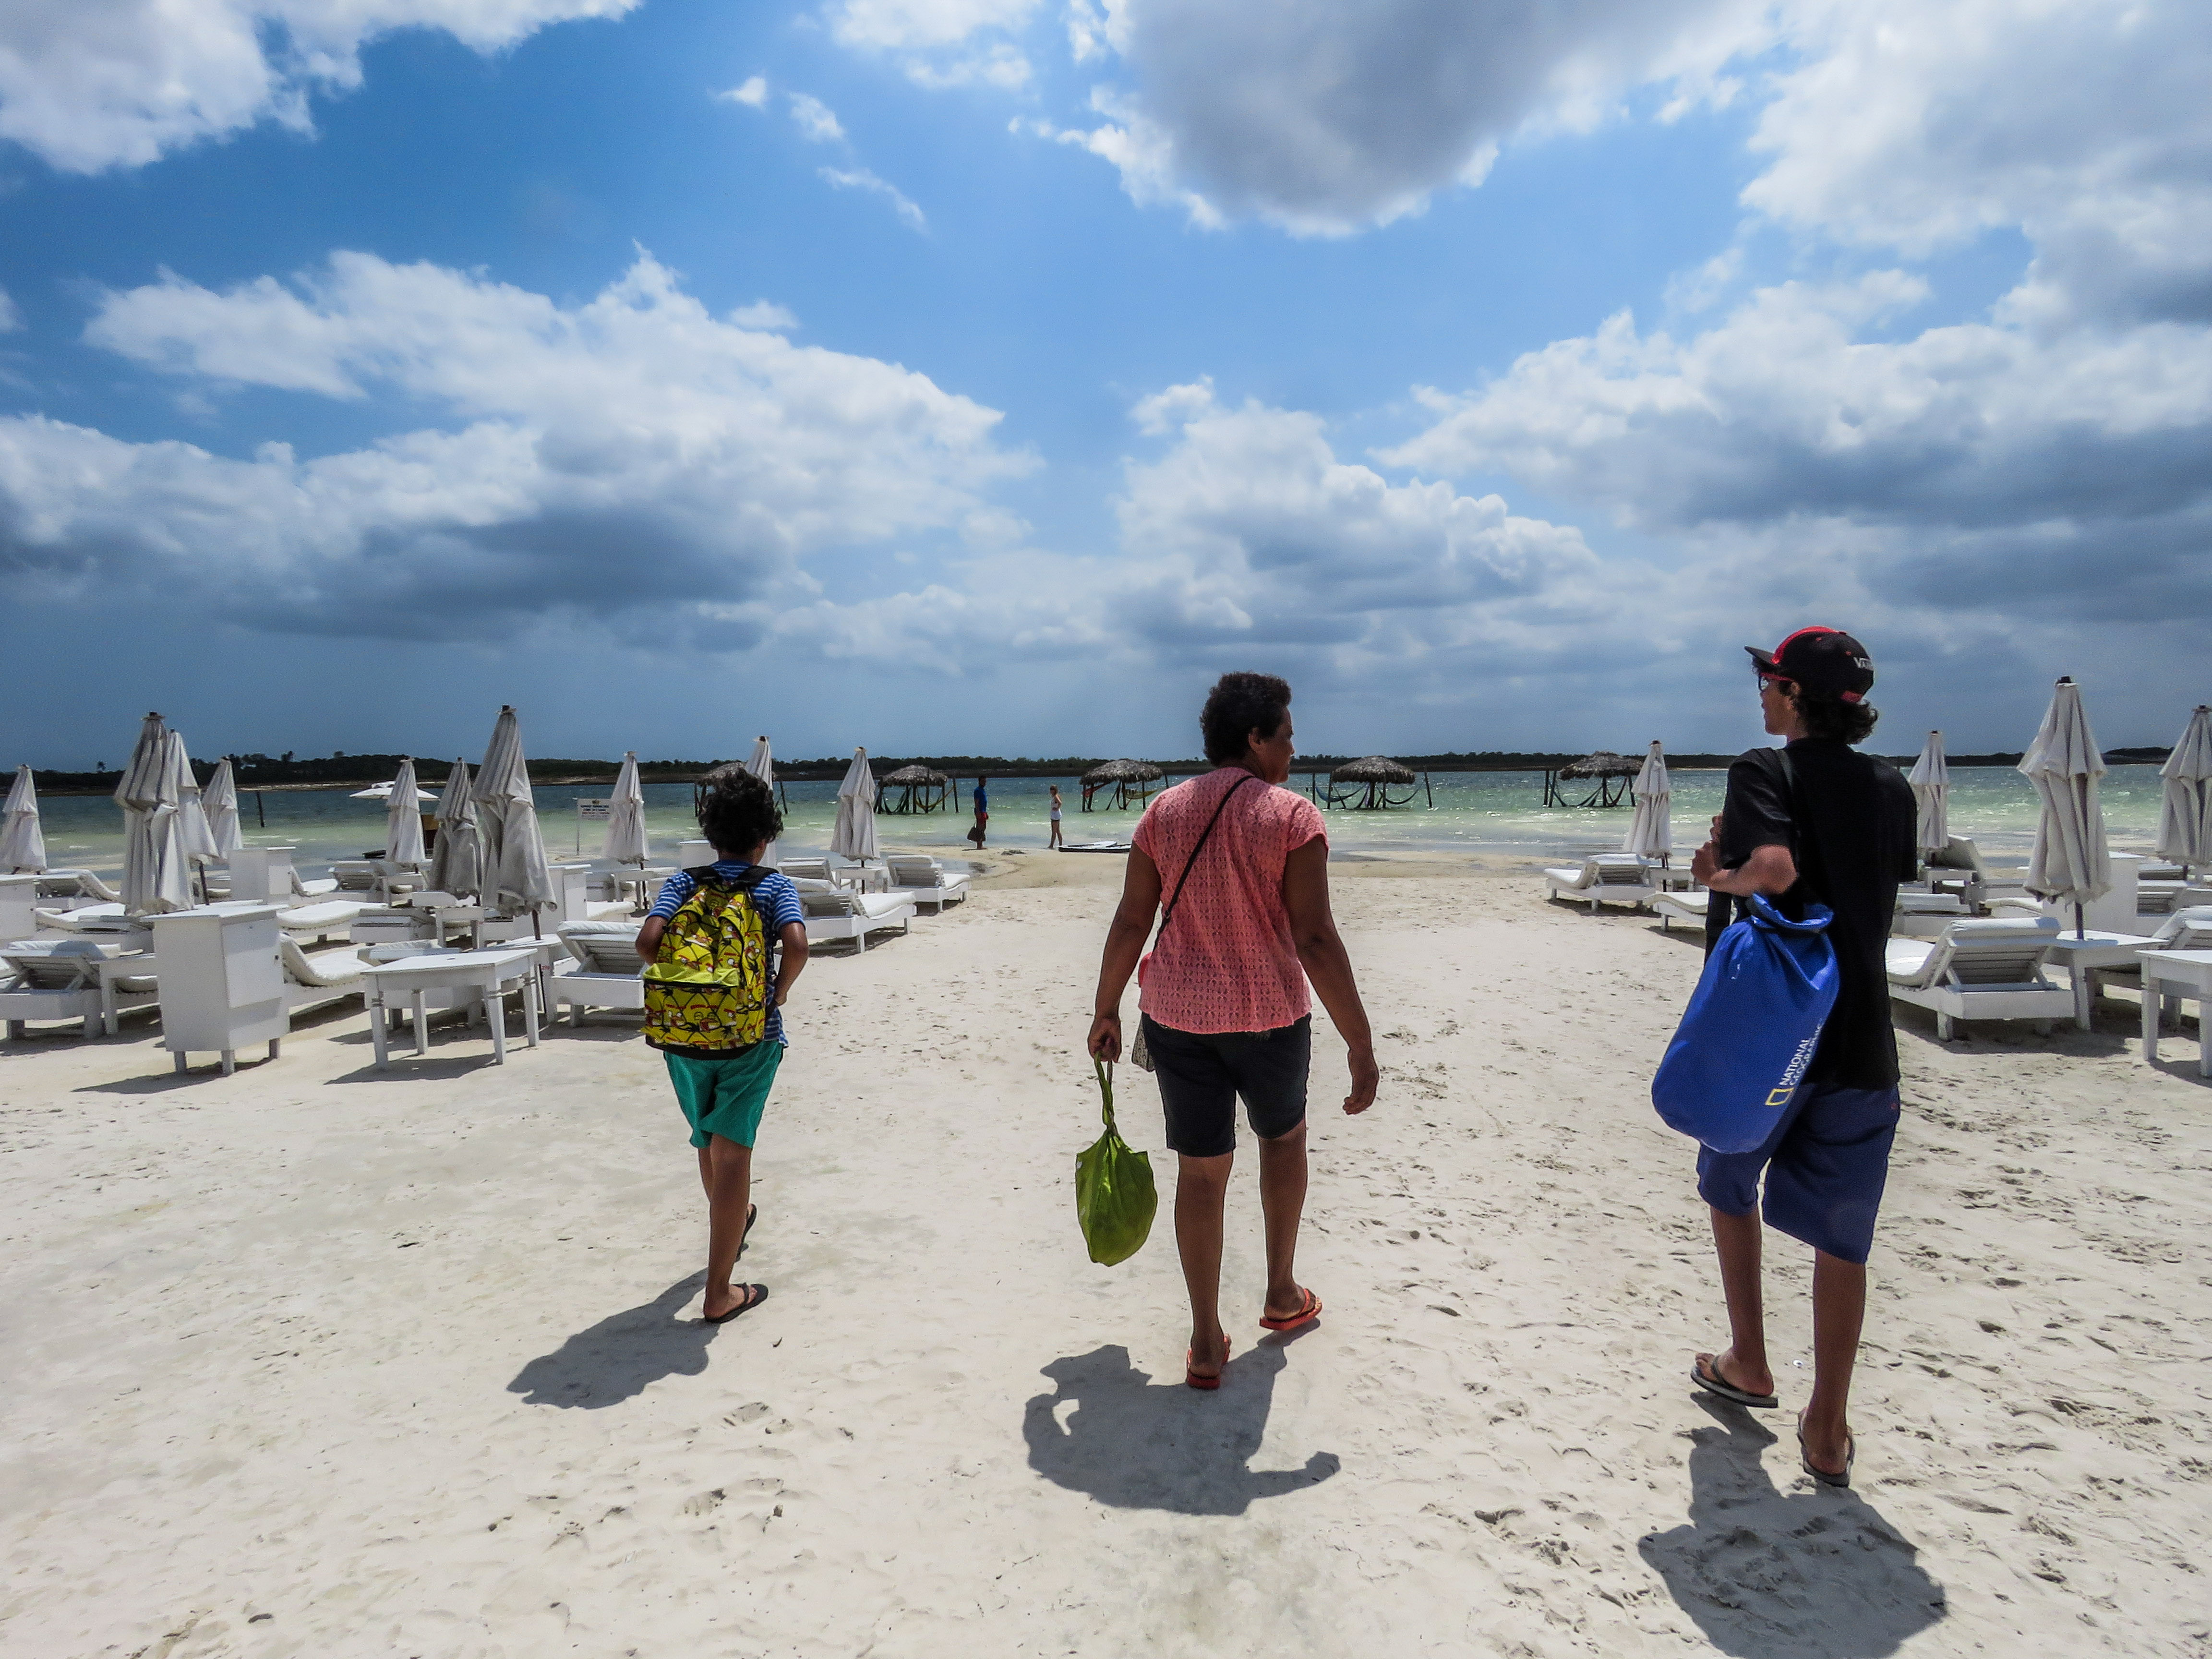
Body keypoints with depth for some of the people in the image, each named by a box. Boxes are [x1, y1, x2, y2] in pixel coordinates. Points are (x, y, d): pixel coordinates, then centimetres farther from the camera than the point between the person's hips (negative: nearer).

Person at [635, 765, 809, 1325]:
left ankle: (735, 1218, 52)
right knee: (732, 1152, 1)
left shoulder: (682, 883, 2)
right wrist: (781, 992, -5)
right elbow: (796, 945, -22)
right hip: (750, 1040, -3)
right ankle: (719, 1293, 2)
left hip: (682, 1036, 4)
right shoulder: (776, 887, -4)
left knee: (710, 1142, 25)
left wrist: (680, 980, 2)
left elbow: (648, 940, -14)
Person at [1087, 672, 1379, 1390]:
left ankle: (1207, 1344, 18)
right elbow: (1315, 940, -16)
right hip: (1269, 1015, -3)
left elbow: (1130, 923, 2)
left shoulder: (1163, 811, 2)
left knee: (1201, 1170, 10)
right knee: (1283, 1137, 24)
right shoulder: (1292, 816, -11)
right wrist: (1361, 1043, -12)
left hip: (1178, 1015, 3)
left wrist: (1105, 1011, 12)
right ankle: (1283, 1294, 37)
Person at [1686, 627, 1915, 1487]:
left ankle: (1748, 1363, 30)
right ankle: (1827, 1431, 17)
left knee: (1730, 1182, 22)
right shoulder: (1892, 789, 9)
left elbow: (1775, 869, -28)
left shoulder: (1765, 772, -10)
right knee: (1841, 1238, 11)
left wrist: (1722, 875, -8)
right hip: (1863, 1039, 4)